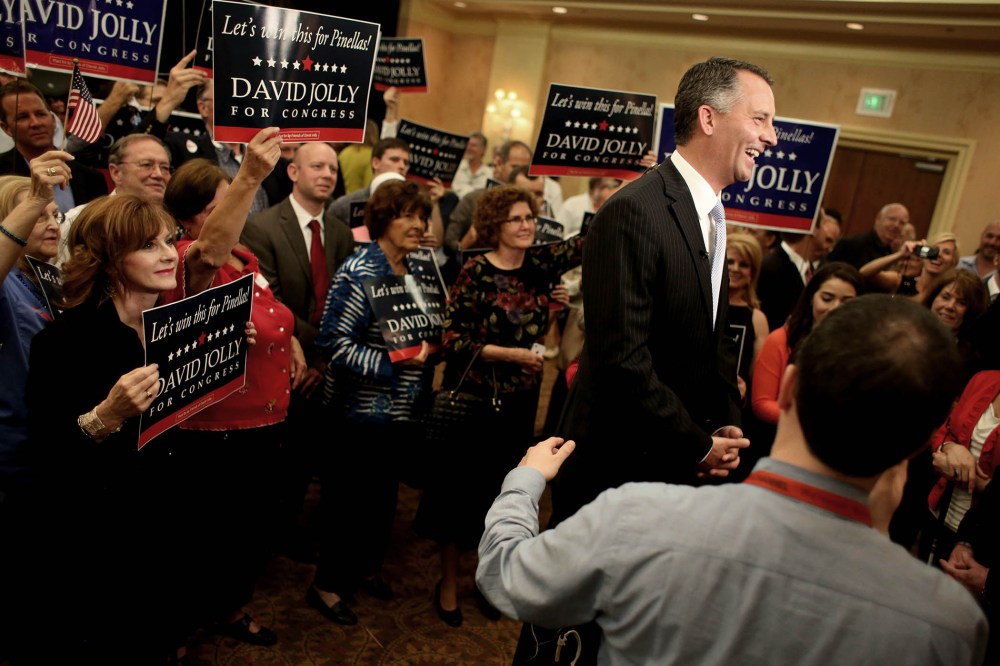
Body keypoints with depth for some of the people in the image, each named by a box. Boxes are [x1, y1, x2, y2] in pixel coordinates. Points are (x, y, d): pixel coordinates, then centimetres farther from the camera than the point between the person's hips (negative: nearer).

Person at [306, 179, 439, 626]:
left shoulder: (413, 272, 6)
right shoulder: (358, 273, -17)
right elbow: (333, 344, -21)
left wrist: (426, 348, -1)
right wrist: (390, 362, -26)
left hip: (401, 410, 7)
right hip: (361, 410, -7)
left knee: (385, 494, 19)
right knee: (350, 497, 5)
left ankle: (366, 567, 41)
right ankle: (327, 585, 26)